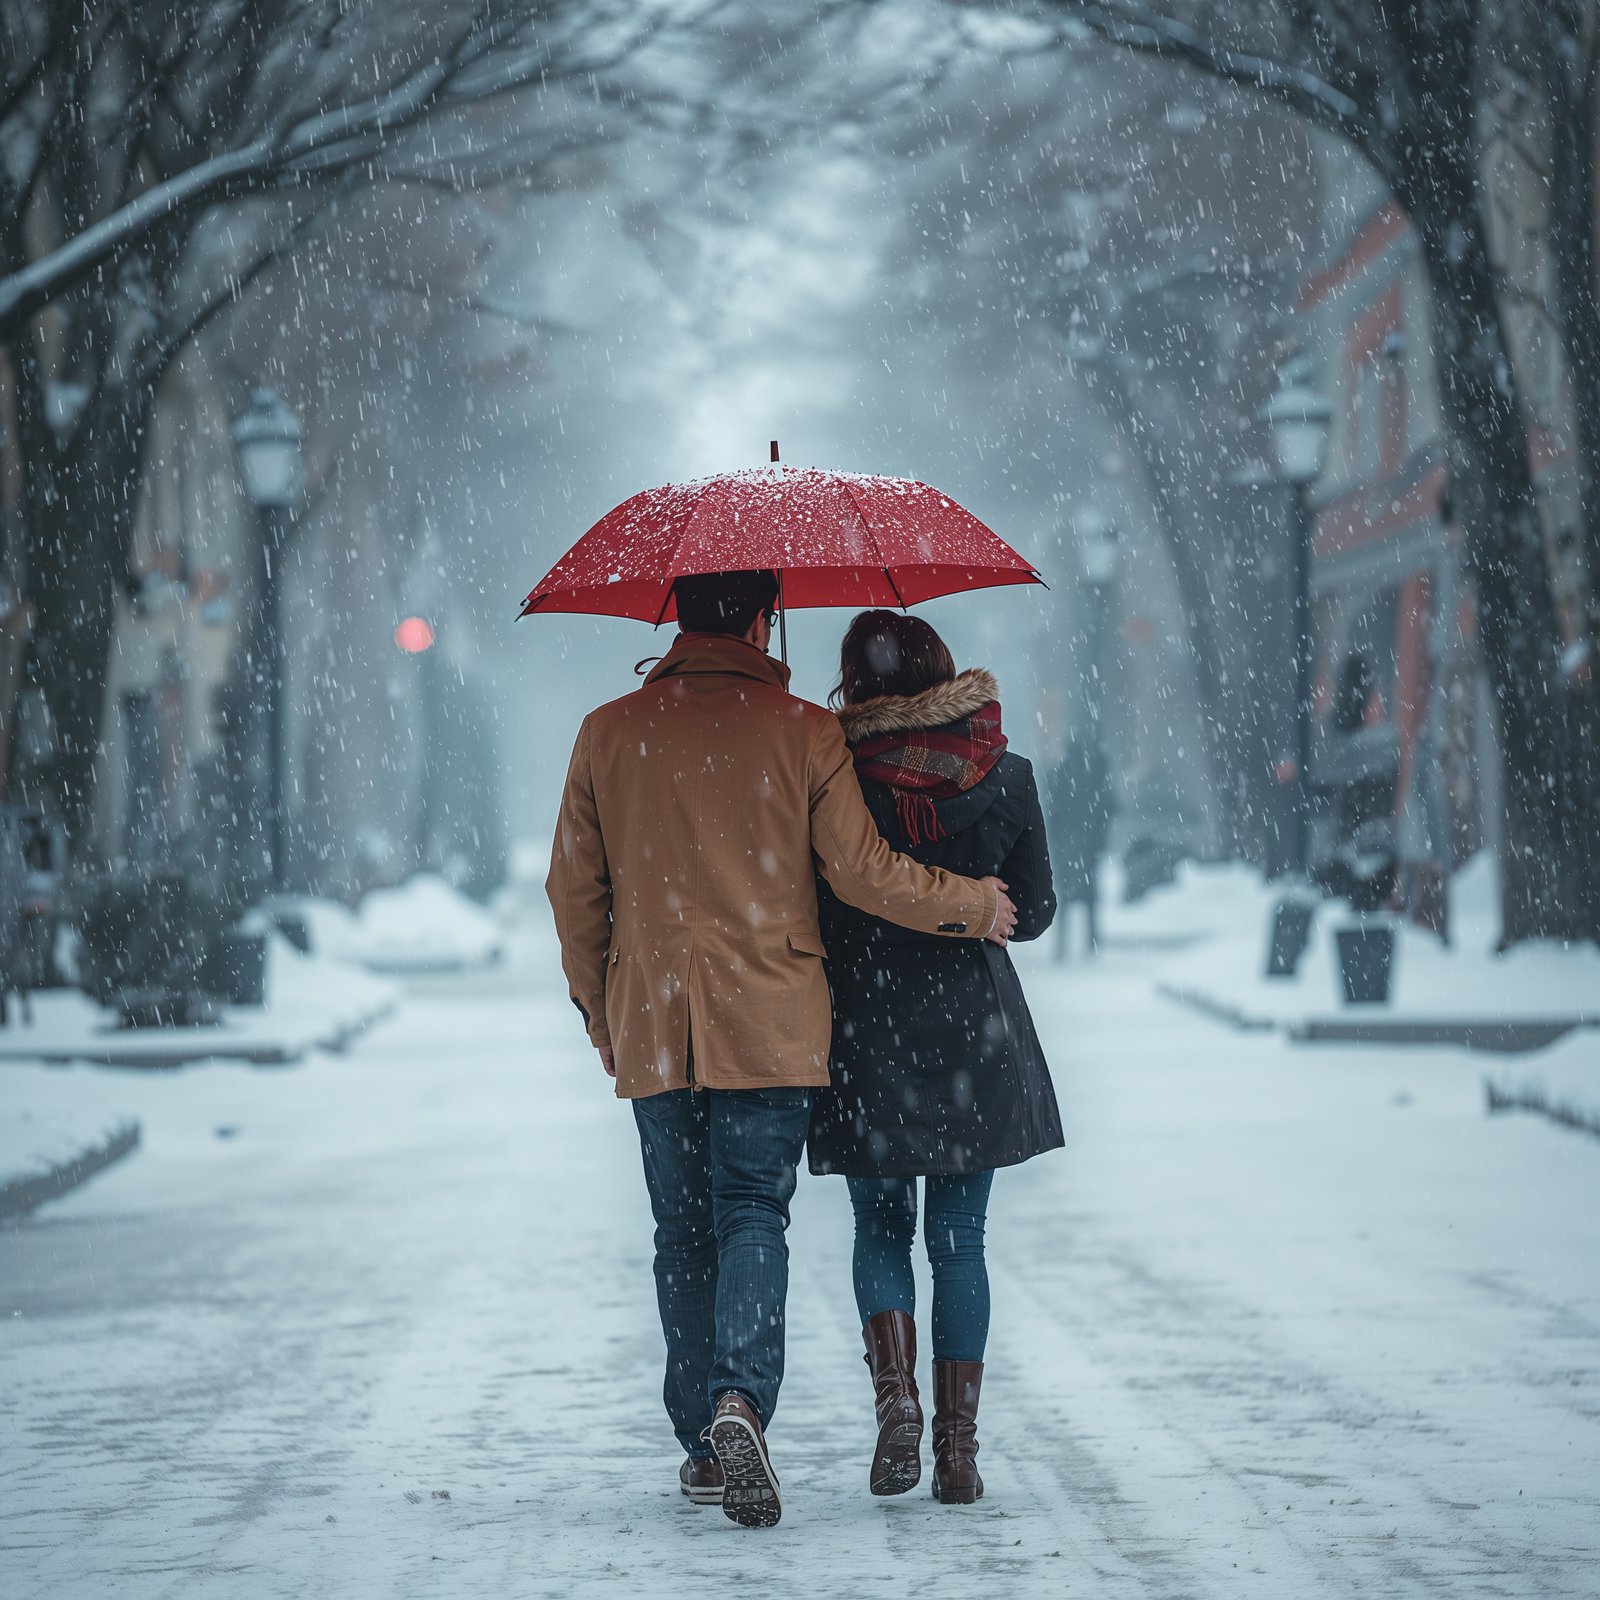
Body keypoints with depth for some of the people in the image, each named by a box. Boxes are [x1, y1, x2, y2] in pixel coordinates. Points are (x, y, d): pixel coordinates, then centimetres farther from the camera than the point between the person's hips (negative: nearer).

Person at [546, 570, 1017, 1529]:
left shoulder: (609, 734, 4)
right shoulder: (803, 733, -5)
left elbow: (574, 890, 8)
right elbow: (863, 874, -5)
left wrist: (600, 1014, 20)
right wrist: (975, 907, 10)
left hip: (651, 1027, 2)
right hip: (770, 1023, -2)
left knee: (683, 1233, 12)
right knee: (754, 1215, -1)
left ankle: (704, 1445, 15)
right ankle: (740, 1400, -25)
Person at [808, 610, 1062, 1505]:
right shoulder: (1006, 779, -3)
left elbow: (809, 913, -5)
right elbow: (1034, 913, 3)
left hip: (866, 1034, -1)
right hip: (975, 1030, 1)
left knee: (882, 1229, 14)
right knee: (959, 1238, 8)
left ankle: (896, 1398, -6)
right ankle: (958, 1442, 5)